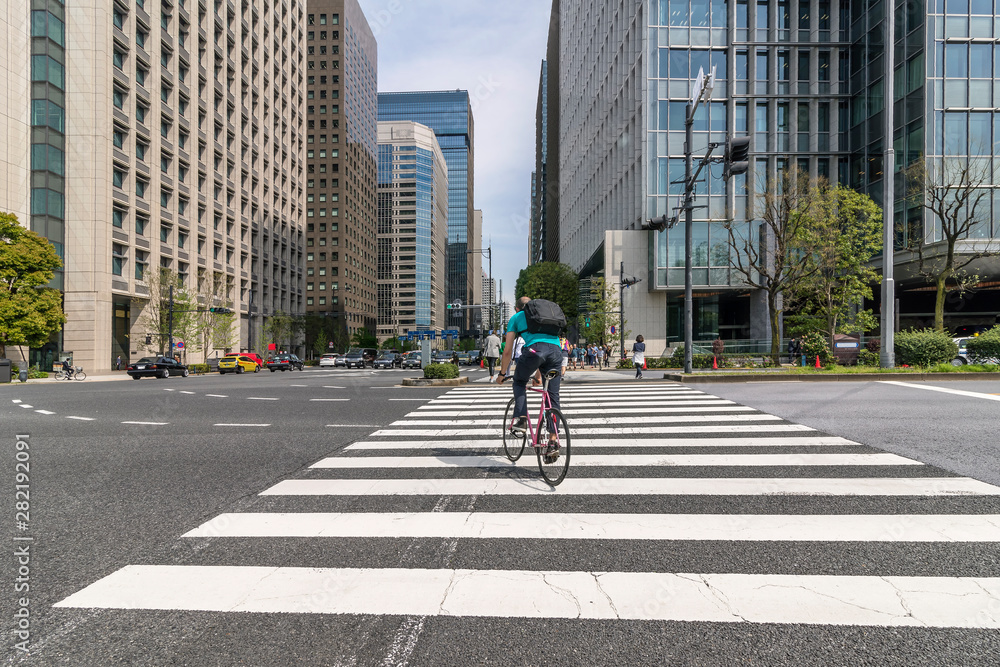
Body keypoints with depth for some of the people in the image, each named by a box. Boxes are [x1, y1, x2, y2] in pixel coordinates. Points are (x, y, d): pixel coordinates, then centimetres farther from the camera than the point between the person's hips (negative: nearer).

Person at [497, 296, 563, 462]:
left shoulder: (516, 318, 25)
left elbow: (508, 351, 22)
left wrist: (502, 373, 35)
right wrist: (538, 373, 52)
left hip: (534, 349, -4)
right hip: (556, 350, 4)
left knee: (519, 382, 23)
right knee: (553, 396, 9)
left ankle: (521, 420, 8)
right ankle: (553, 441, 6)